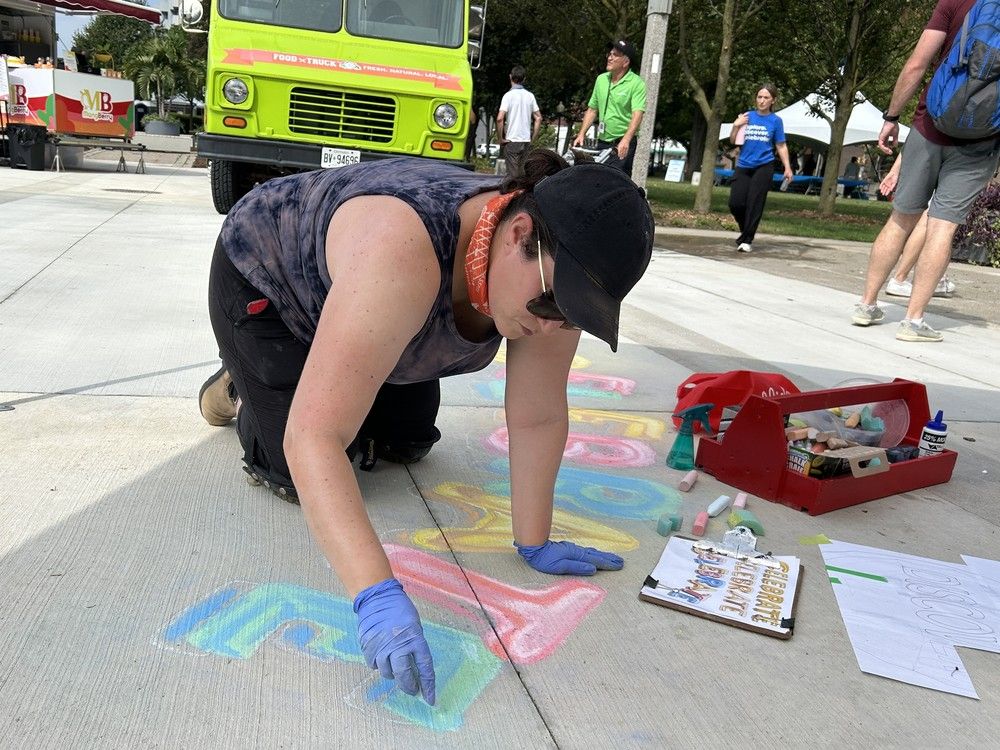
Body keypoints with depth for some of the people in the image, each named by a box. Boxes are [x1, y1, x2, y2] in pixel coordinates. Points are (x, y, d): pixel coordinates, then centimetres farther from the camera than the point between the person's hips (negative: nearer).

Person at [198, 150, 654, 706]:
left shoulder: (551, 269, -27)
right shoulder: (401, 255, -46)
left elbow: (539, 417, -20)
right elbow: (312, 439, -49)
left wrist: (534, 544, -18)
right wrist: (377, 594, -55)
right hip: (262, 279, -5)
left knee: (409, 443, 8)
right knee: (298, 473, -9)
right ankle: (243, 384, 18)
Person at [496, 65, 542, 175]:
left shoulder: (509, 95, -8)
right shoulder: (530, 96, 7)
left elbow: (500, 118, -18)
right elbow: (538, 118, 10)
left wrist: (500, 138, -8)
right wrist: (533, 138, 14)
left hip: (511, 141, -5)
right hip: (526, 141, 5)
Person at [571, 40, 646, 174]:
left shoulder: (636, 83, -9)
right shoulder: (601, 79, 11)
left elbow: (637, 114, -20)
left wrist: (626, 140, -33)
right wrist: (581, 135, 7)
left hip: (623, 145, -6)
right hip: (602, 142, 6)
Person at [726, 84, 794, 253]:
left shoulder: (775, 121, 2)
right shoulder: (747, 116, 6)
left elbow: (781, 146, 6)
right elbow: (733, 140, 7)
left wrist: (787, 167, -1)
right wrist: (736, 125, -10)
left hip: (763, 167, -2)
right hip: (743, 166, 2)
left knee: (755, 205, -6)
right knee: (735, 203, -5)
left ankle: (747, 240, 3)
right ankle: (746, 230, 22)